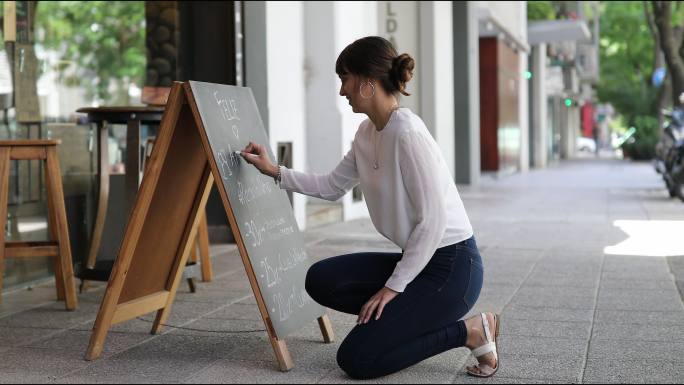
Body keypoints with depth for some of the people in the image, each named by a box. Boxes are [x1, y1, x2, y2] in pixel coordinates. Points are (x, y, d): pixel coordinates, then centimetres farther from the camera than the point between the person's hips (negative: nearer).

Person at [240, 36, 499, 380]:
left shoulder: (407, 134, -22)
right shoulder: (367, 133, 6)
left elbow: (432, 221, -23)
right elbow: (333, 186, 19)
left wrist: (393, 287, -17)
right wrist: (275, 171, 11)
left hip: (451, 267, -9)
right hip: (416, 259, 9)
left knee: (356, 360, -10)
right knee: (321, 280, 1)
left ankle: (469, 332, 0)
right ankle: (414, 317, 9)